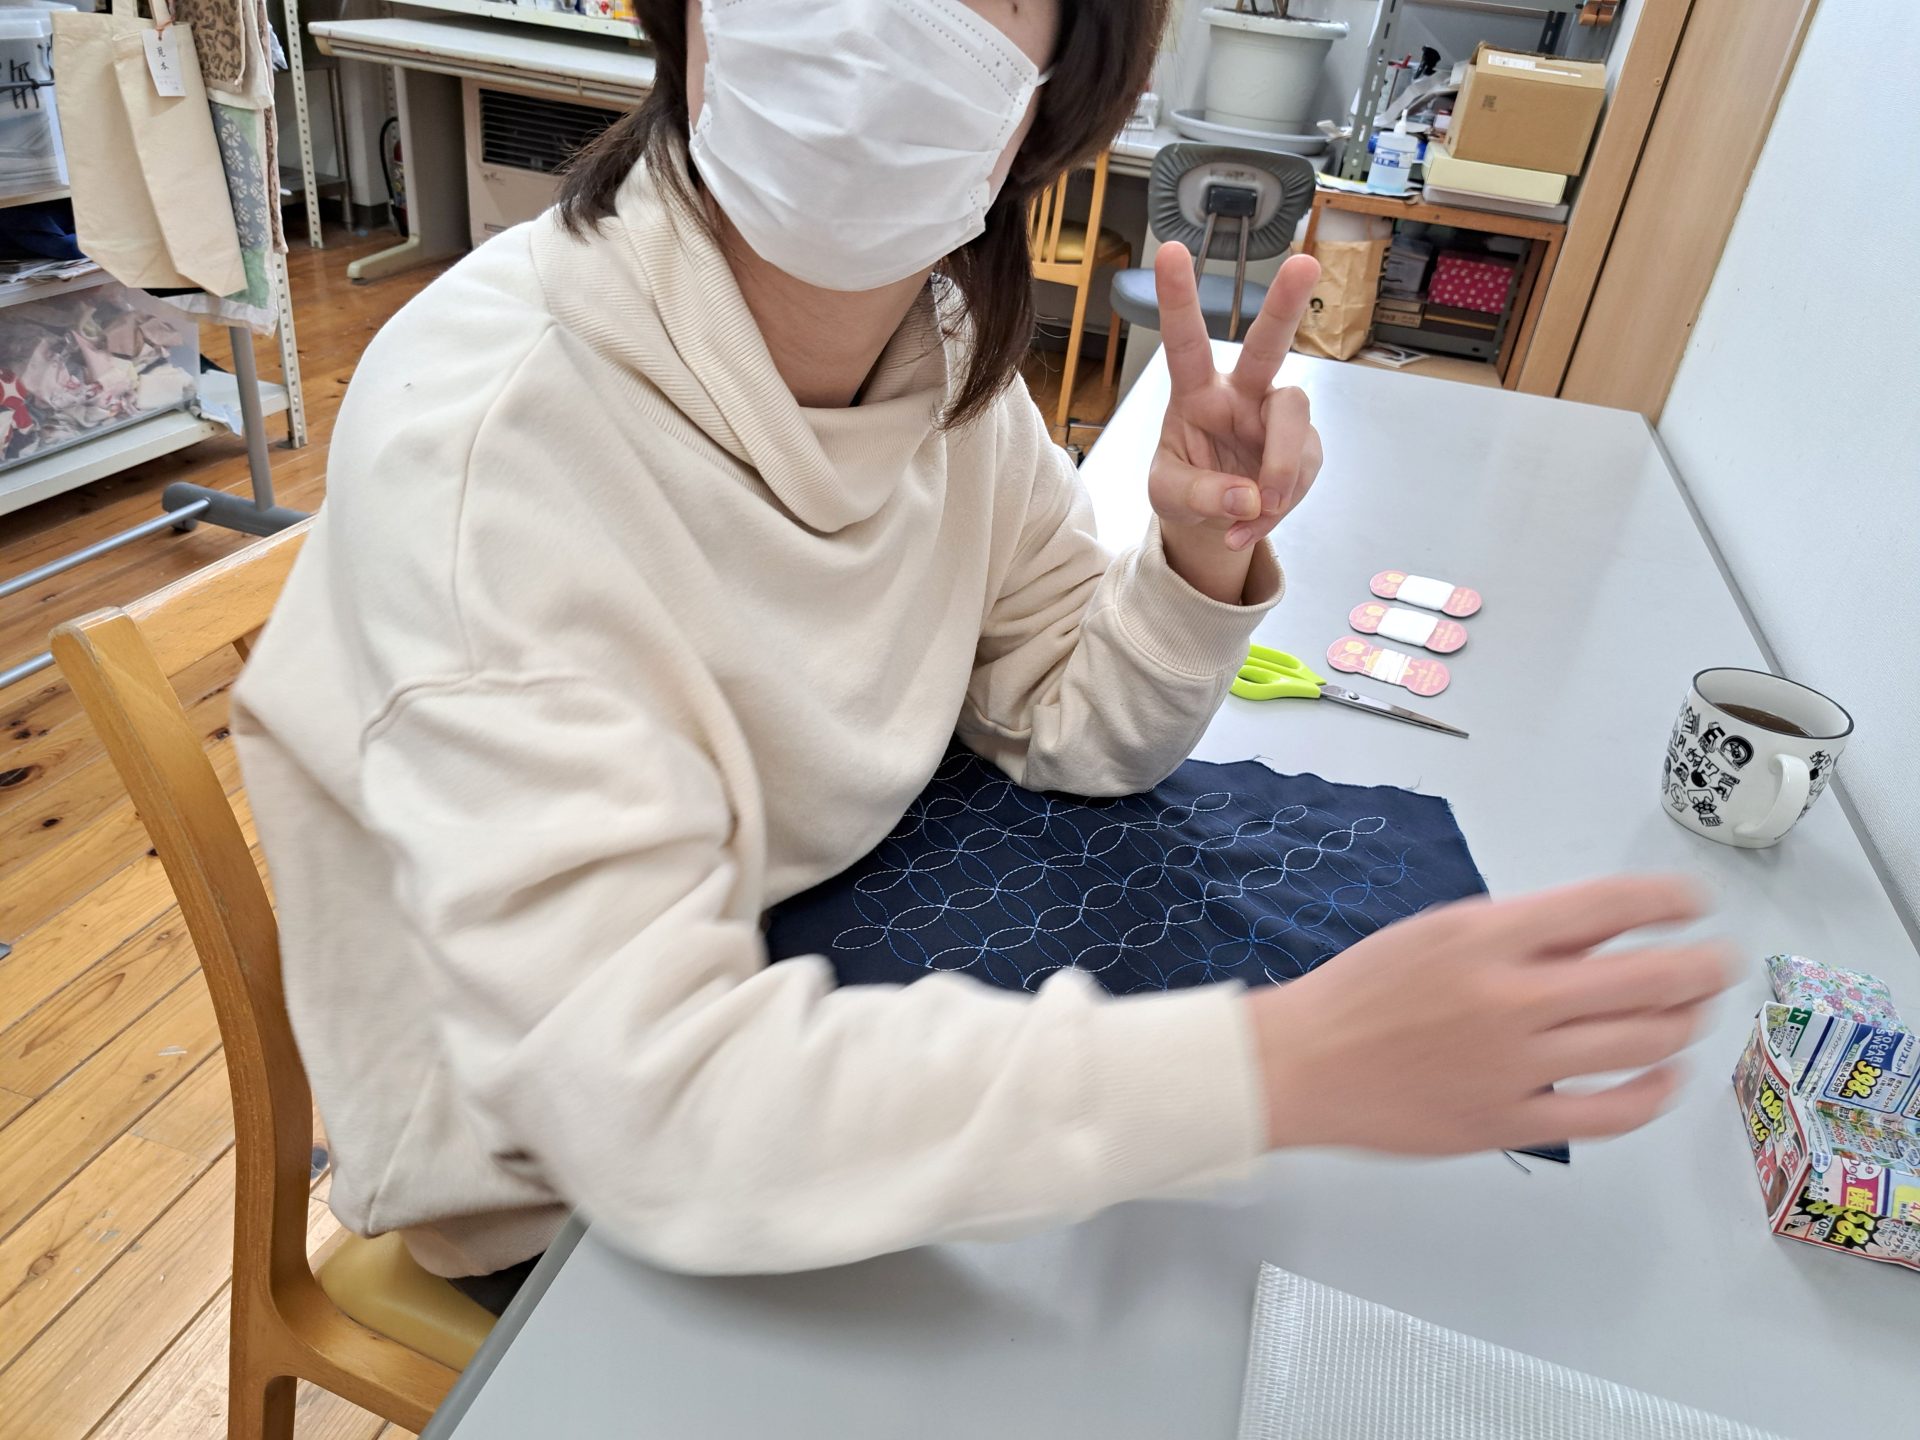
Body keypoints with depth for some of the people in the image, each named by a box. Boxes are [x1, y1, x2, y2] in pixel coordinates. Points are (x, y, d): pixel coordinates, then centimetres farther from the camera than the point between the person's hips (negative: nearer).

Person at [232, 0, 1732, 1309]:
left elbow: (1076, 727, -2)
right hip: (562, 1184, -4)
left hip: (812, 992, 5)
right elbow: (655, 1100, -37)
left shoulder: (947, 345, -10)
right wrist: (1290, 1058, -40)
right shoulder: (482, 430, -31)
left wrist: (1204, 555, -22)